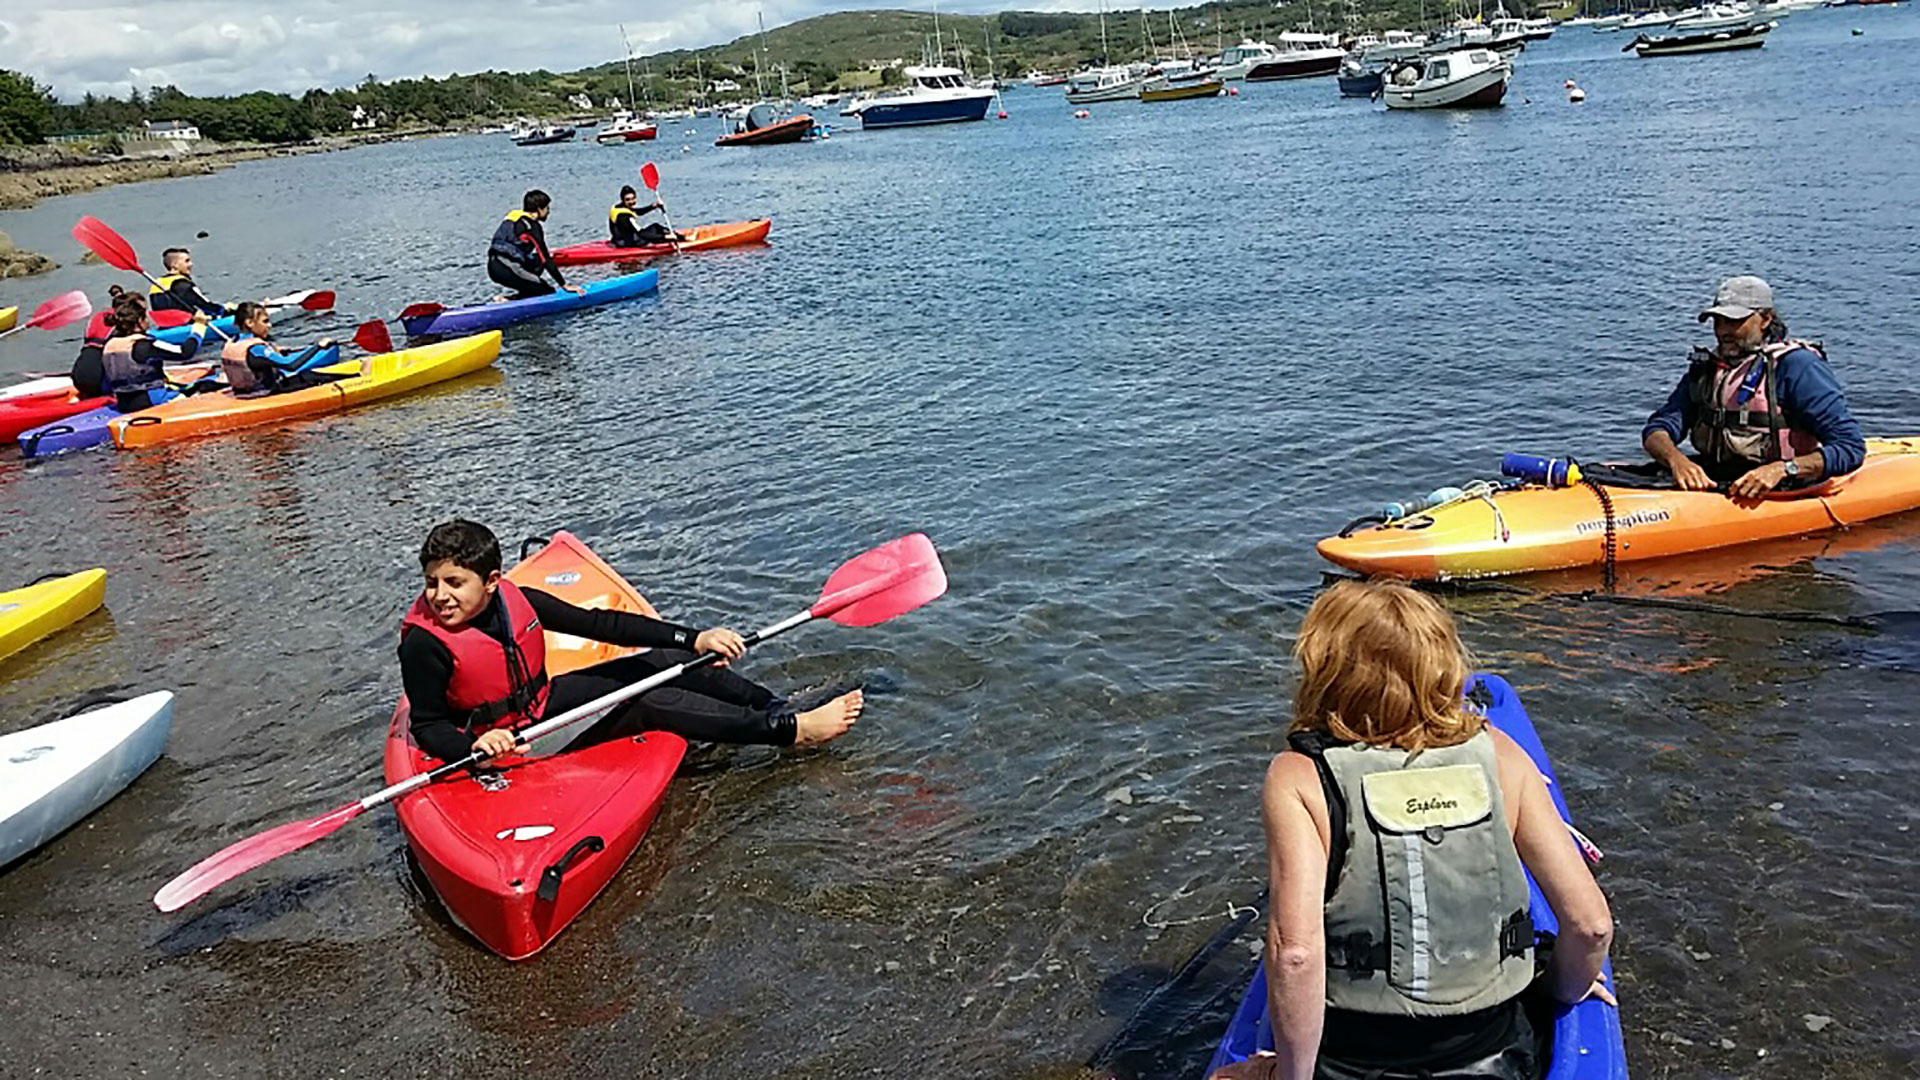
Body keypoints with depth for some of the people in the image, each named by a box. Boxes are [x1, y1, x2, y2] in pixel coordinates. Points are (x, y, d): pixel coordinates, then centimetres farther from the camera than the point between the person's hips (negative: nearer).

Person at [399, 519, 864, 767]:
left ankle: (782, 708, 3)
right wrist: (474, 743, -40)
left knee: (667, 662, -5)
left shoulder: (514, 601, -8)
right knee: (651, 705, -21)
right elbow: (427, 725, -16)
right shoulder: (424, 644, -22)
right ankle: (792, 731, -20)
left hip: (545, 700, 7)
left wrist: (694, 639, -12)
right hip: (514, 743, -7)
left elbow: (597, 623, -8)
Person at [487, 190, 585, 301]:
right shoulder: (532, 226, -7)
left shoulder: (512, 217, 18)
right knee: (549, 292, 2)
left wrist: (546, 253, 40)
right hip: (507, 271, -9)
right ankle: (506, 299, -13)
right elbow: (545, 259, -8)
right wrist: (564, 285, -5)